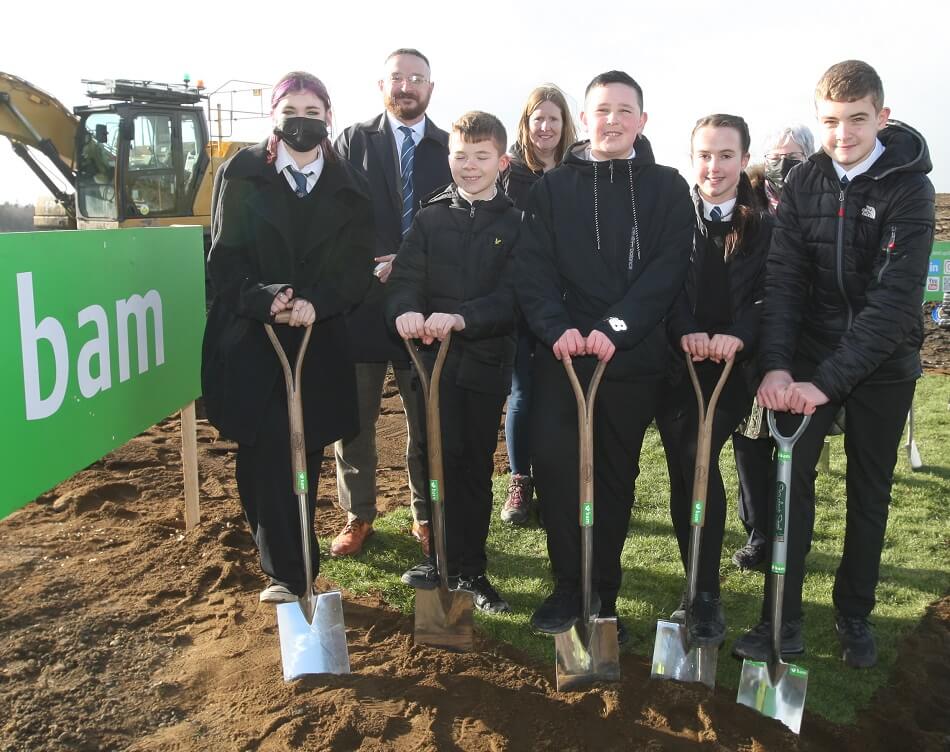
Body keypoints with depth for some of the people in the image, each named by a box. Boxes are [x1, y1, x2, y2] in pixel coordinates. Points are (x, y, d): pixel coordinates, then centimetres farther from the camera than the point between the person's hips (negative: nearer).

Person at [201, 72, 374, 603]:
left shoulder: (349, 185, 7)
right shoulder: (242, 174, 3)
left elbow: (358, 266, 1)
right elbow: (225, 257, -2)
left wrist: (316, 302, -17)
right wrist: (263, 297, -21)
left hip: (321, 343, 2)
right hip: (251, 340, -1)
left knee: (304, 456, 7)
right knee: (265, 456, -5)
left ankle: (291, 568, 23)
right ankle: (289, 573, 6)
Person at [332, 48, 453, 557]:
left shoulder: (450, 149, 8)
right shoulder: (353, 142, 6)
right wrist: (373, 262, -14)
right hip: (362, 299, 0)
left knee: (427, 419, 7)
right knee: (353, 418, 7)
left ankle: (426, 516, 23)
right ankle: (358, 516, 24)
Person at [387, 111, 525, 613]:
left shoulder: (515, 224, 2)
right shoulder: (431, 217, 8)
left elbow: (512, 295, -8)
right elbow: (406, 277, -1)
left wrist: (462, 317, -25)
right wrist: (404, 310, -24)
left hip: (487, 359, 0)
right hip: (433, 354, 1)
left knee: (476, 465, 9)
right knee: (443, 459, 3)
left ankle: (468, 567, 23)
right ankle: (449, 562, 20)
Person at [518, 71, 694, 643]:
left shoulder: (667, 189, 6)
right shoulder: (554, 187, 8)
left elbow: (667, 271, -6)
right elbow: (534, 267, -1)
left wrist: (614, 328, -19)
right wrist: (557, 327, -18)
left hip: (634, 356, 0)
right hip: (562, 352, 0)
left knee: (616, 476, 8)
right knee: (555, 465, -9)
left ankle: (603, 595, 23)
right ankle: (569, 588, 8)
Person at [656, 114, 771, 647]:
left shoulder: (764, 226, 5)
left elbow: (771, 296, -2)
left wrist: (738, 335, -21)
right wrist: (684, 331, -22)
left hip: (732, 366, -2)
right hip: (675, 364, 2)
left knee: (698, 458, -21)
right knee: (682, 477, 3)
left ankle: (707, 598, -11)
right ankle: (700, 594, 19)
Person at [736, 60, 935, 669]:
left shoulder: (910, 188, -14)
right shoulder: (804, 182, -3)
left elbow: (895, 297, -22)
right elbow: (784, 278, -9)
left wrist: (828, 379, -29)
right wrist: (776, 365, -22)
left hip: (882, 363, -2)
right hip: (810, 354, 2)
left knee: (869, 491, 8)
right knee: (792, 477, -3)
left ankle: (855, 614, 24)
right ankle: (783, 617, 5)